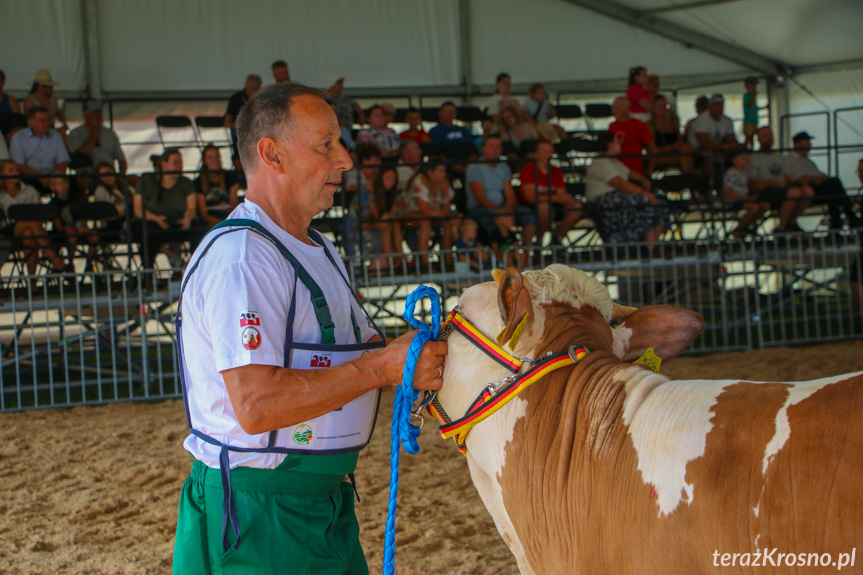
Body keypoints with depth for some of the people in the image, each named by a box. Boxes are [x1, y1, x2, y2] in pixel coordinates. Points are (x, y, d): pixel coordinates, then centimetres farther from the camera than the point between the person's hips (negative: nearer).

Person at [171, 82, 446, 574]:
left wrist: (425, 359, -3)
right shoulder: (238, 258, -19)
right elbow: (257, 405, -27)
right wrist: (380, 367, -23)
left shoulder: (321, 251, 17)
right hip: (259, 512, -9)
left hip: (327, 499, 9)